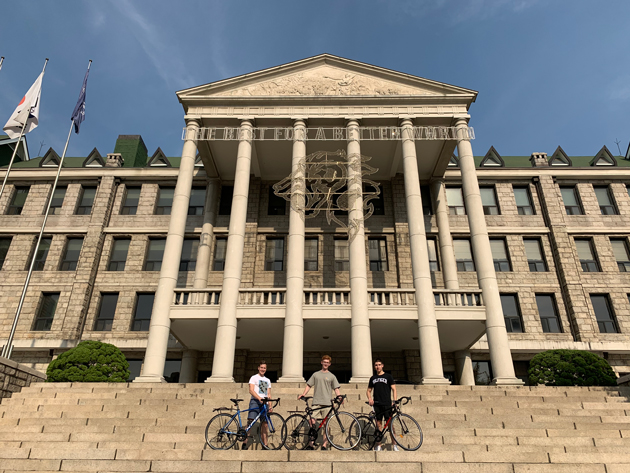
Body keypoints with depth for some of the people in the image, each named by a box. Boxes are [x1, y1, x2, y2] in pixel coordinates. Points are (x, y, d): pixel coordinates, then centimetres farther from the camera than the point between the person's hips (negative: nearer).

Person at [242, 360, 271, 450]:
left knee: (264, 424, 1)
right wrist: (259, 398, -24)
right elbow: (251, 390, -8)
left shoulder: (267, 380, 22)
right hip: (255, 401, -5)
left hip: (264, 402, 5)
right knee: (250, 421, -14)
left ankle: (265, 445, 3)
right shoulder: (254, 378, 6)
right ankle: (244, 444, -12)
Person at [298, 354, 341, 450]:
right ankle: (310, 444, 3)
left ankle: (324, 444, 7)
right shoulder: (315, 374, 14)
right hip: (316, 402, 1)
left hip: (327, 403, -1)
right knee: (312, 421, -6)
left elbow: (336, 388, 6)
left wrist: (339, 397, -12)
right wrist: (303, 394, -2)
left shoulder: (332, 376, 11)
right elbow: (309, 385, 13)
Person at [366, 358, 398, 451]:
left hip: (387, 404, -3)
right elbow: (369, 390, 20)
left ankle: (394, 444, 2)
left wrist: (394, 400, -13)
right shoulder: (373, 378, 14)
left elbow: (394, 389, 0)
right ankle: (378, 445, 9)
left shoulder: (388, 376, 5)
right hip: (377, 404, 3)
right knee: (378, 424, 4)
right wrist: (370, 398, 1)